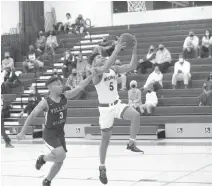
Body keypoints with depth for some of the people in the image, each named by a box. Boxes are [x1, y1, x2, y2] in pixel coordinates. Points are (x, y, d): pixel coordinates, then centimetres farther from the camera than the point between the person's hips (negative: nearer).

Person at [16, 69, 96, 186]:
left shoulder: (65, 97, -5)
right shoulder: (45, 103, -19)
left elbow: (80, 87, -7)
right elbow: (32, 116, -17)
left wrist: (91, 75, -18)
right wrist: (22, 132, -18)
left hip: (60, 133, 6)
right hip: (49, 133, -6)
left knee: (60, 161, 9)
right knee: (61, 155, -25)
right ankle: (42, 159, 6)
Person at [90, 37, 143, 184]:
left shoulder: (114, 69, 5)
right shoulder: (96, 72, -11)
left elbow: (132, 66, -4)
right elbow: (105, 68, -34)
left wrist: (135, 50, -16)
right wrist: (116, 50, -38)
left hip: (117, 104, 4)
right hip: (105, 108, -4)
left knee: (136, 115, -26)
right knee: (105, 139, 4)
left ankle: (131, 144, -9)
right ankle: (102, 168, 22)